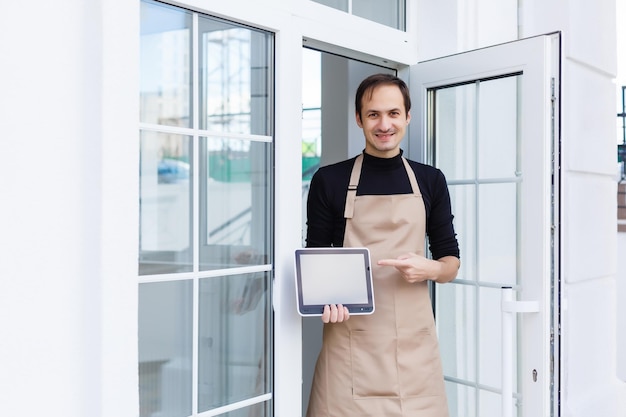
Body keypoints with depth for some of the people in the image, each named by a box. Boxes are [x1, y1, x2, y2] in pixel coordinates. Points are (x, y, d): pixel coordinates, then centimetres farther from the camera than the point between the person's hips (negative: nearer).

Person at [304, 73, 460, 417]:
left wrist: (429, 269, -11)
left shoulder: (430, 180, 8)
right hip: (350, 342, -1)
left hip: (413, 339, 2)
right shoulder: (329, 180, 1)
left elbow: (451, 262, 11)